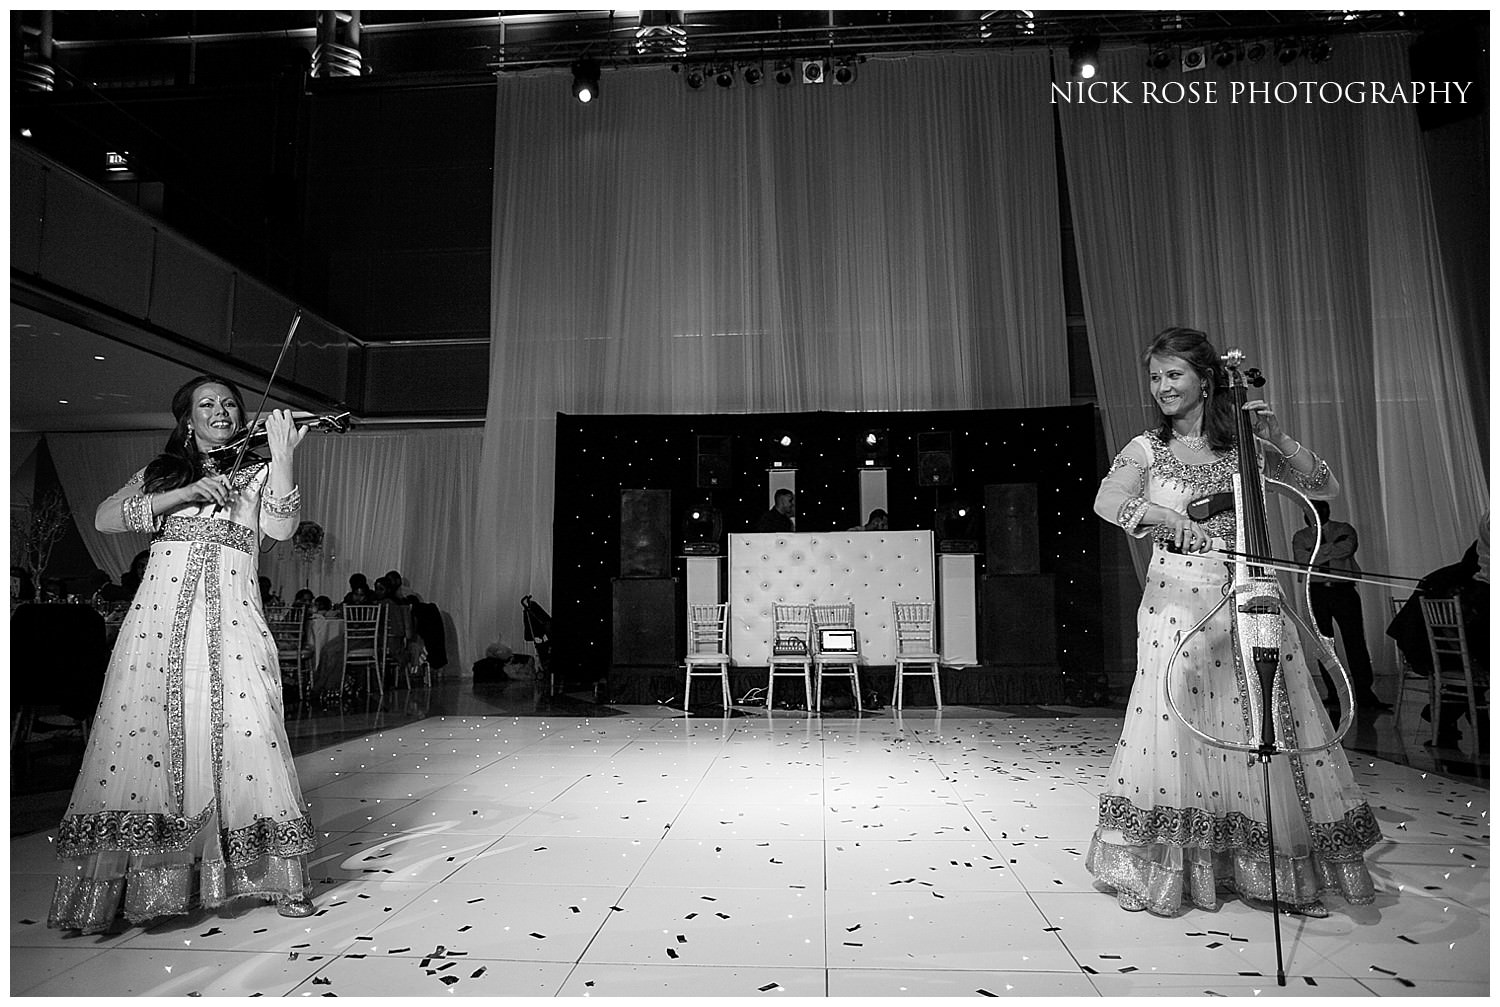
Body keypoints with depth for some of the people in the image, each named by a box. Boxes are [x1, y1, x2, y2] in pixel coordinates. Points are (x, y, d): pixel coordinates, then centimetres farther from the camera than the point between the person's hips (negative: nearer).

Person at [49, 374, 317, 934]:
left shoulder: (256, 472, 13)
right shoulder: (160, 472, 18)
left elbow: (280, 528, -5)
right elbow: (104, 518, 2)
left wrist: (282, 456, -10)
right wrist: (182, 494, -9)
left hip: (230, 621, -1)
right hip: (159, 618, 2)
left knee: (246, 735, -9)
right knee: (139, 733, -6)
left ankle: (283, 878, -1)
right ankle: (106, 891, 6)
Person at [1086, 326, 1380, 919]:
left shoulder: (1244, 445, 9)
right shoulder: (1145, 450, 5)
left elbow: (1324, 488, 6)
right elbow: (1107, 501, -14)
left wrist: (1276, 439, -7)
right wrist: (1167, 517, -32)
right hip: (1175, 604, -1)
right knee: (1176, 733, -4)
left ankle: (1284, 874, 19)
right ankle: (1160, 872, 10)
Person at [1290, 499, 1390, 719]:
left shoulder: (1344, 529, 8)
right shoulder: (1300, 537, 11)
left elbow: (1349, 547, -15)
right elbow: (1303, 561, -7)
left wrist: (1319, 553, -9)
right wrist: (1333, 549, -8)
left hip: (1344, 591, -1)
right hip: (1317, 593, 1)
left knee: (1355, 642, -7)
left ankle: (1365, 695, -2)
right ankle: (1334, 697, 6)